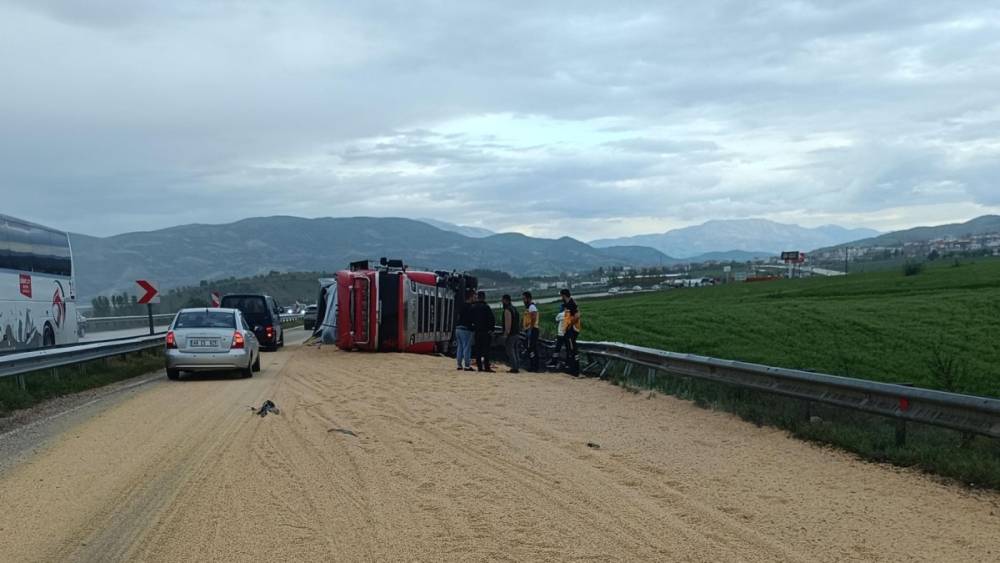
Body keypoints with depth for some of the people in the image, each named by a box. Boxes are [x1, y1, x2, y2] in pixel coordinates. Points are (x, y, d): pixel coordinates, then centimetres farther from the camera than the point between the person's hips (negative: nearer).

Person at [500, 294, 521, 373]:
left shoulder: (507, 310, -14)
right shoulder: (515, 308, 16)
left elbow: (508, 322, -21)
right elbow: (519, 321, 20)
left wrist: (506, 333, -21)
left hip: (510, 334, -9)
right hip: (517, 333, 9)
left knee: (510, 351, -7)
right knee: (515, 351, 14)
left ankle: (514, 368, -10)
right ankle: (517, 367, 14)